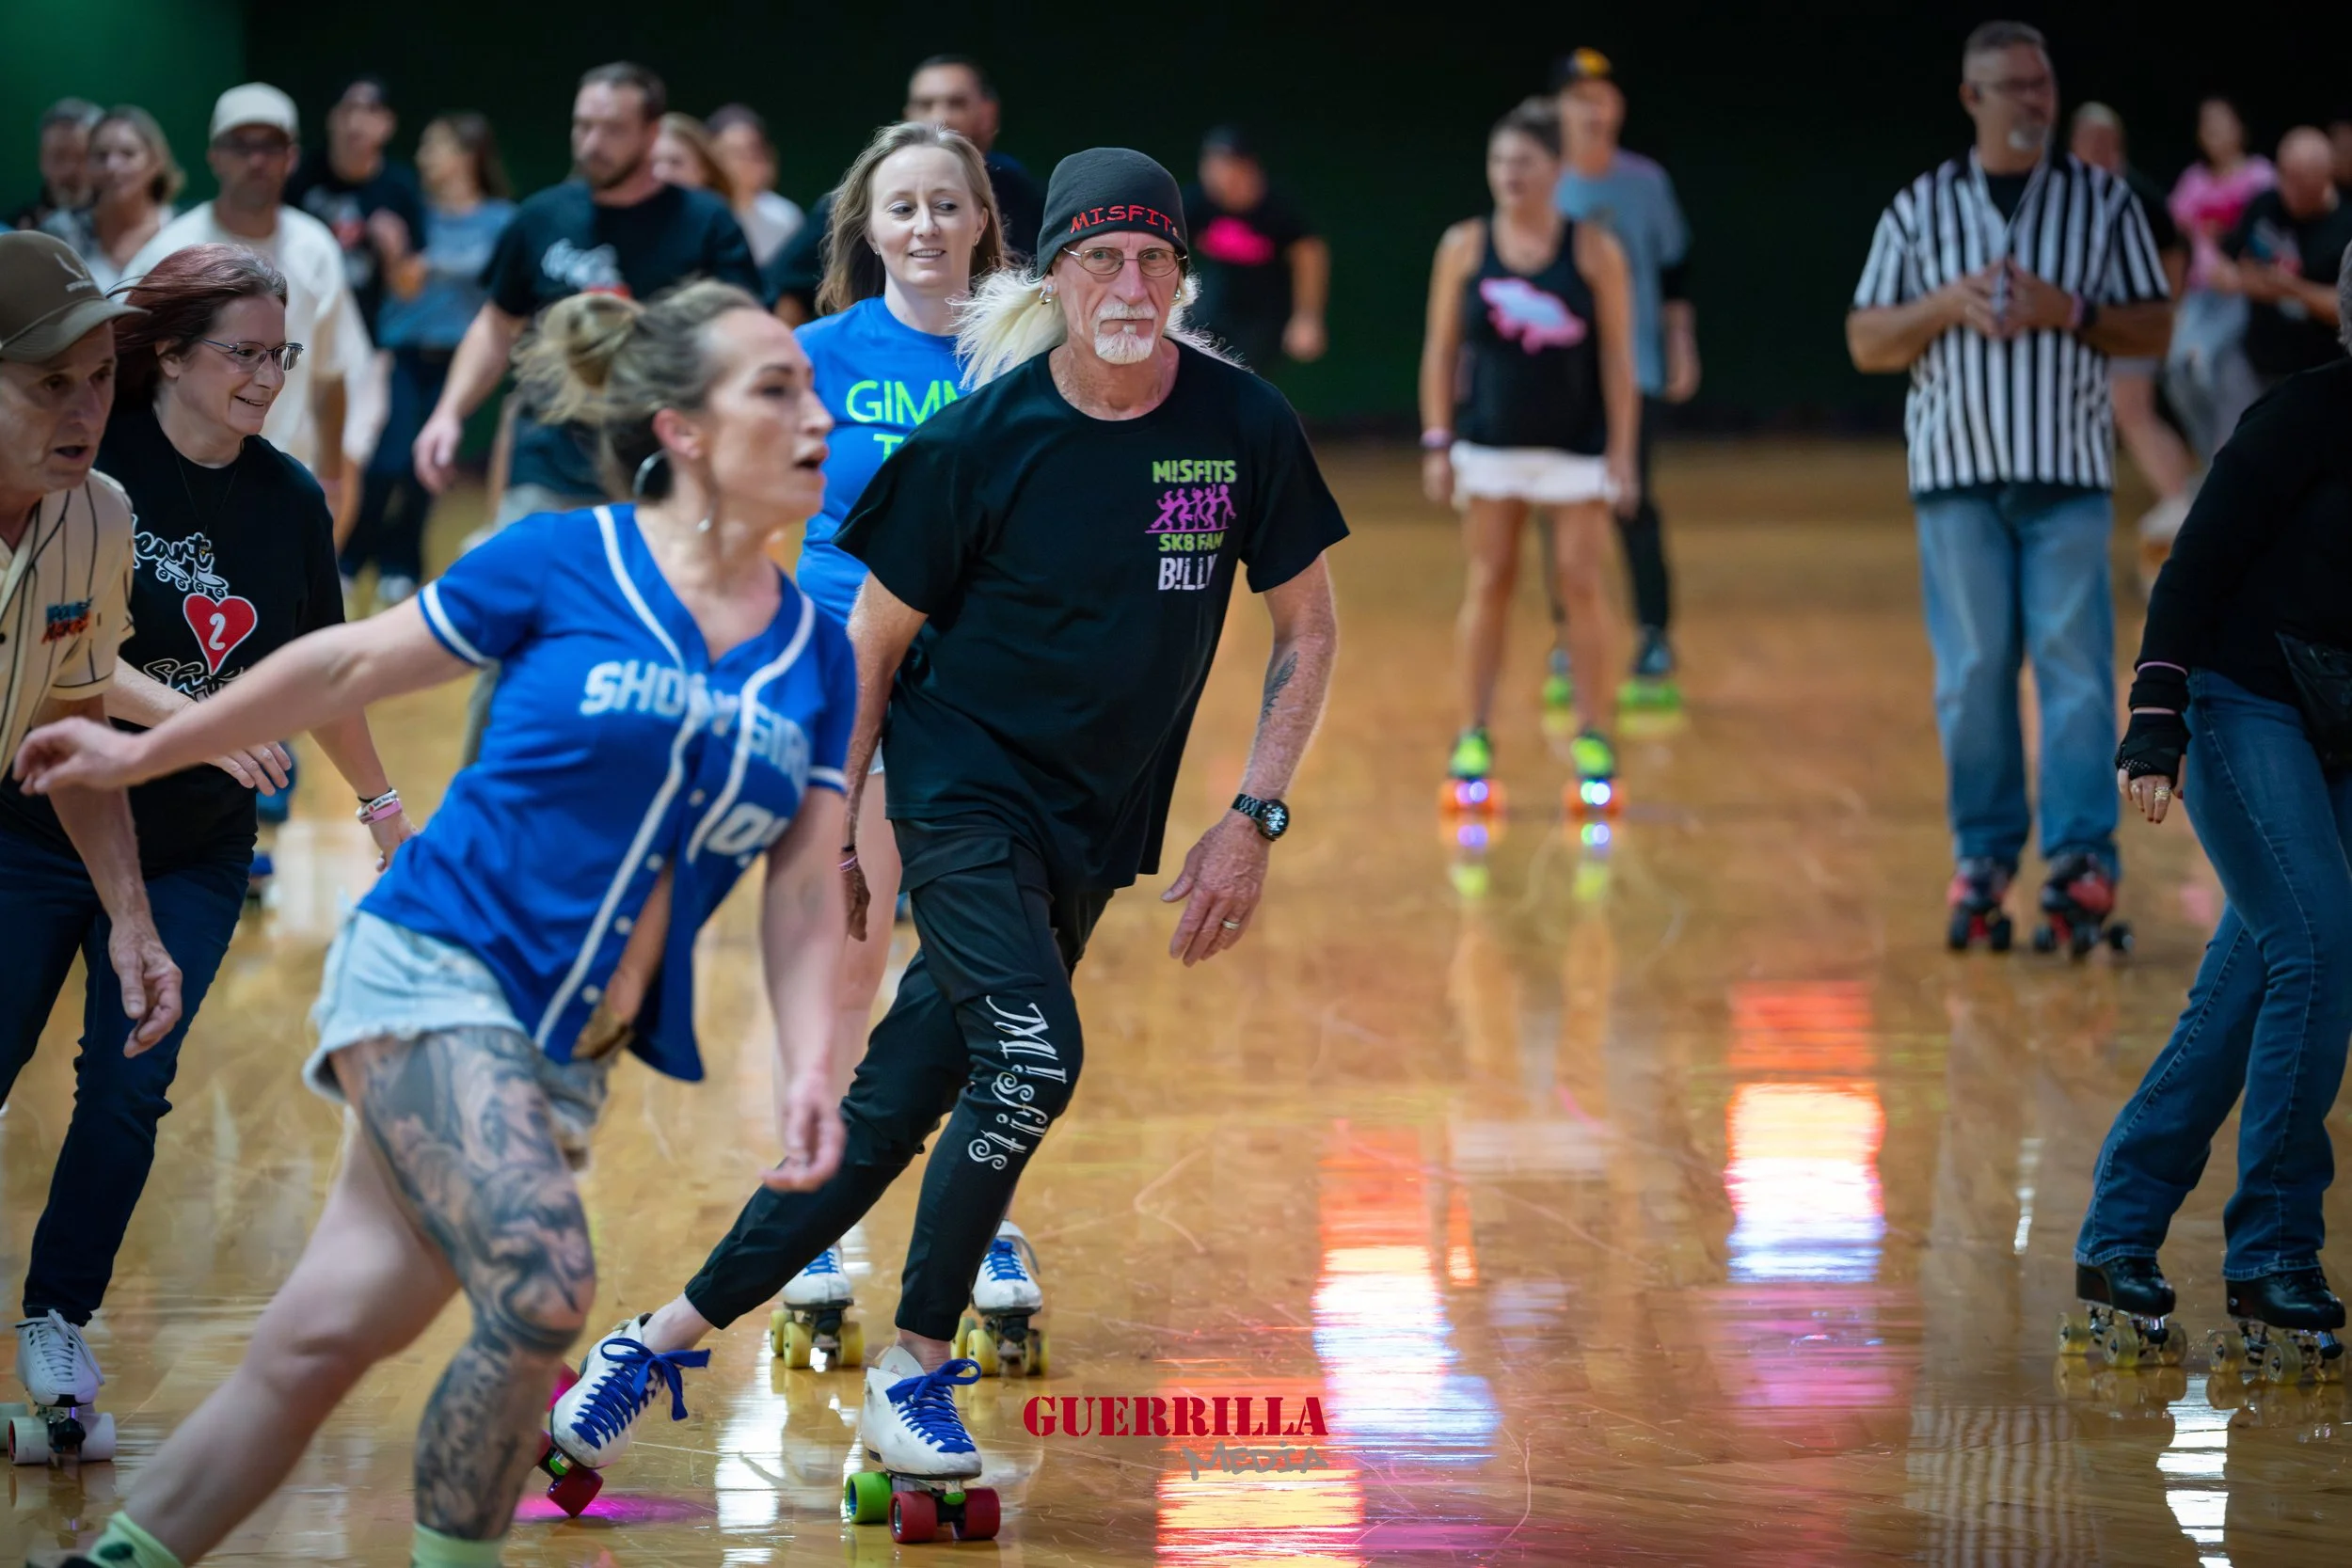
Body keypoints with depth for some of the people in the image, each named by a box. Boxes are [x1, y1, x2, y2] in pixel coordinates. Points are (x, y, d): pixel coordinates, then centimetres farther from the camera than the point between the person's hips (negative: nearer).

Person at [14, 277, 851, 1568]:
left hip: (565, 1057, 4)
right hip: (432, 972, -4)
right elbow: (353, 664, 6)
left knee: (323, 1340, 1)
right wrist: (142, 752, 14)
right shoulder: (559, 563, -5)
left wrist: (805, 1070, -7)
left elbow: (804, 889, 7)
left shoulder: (817, 654, 6)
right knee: (541, 1291, -24)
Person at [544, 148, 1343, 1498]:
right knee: (1032, 1056, -24)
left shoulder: (1244, 425, -6)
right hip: (965, 784, -3)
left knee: (895, 1103, 4)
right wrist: (829, 835, 0)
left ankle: (679, 1329, 16)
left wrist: (1254, 822, -3)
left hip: (1097, 827, 3)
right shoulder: (983, 436, -13)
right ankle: (917, 1366, -6)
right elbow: (872, 640, -2)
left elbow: (1308, 627, 5)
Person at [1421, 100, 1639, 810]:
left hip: (1577, 446, -1)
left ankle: (1593, 733, 8)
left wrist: (1622, 451, -7)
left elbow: (1618, 357, -4)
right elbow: (1441, 348, 4)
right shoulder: (1465, 247, 0)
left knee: (1582, 582, -1)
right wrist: (1438, 443, -1)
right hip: (1491, 445, 1)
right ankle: (1473, 736, 9)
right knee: (1489, 582, 2)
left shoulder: (1594, 251, -5)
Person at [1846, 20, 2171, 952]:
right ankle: (1983, 856, 5)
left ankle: (2083, 857, -8)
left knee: (2074, 662, -8)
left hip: (2069, 469, -1)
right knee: (1972, 670, -1)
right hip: (1957, 469, 1)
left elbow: (2155, 329, 8)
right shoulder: (1920, 209, 10)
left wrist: (2072, 315, -9)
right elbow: (1866, 343, 9)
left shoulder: (2103, 201, 9)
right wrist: (1948, 306, -8)